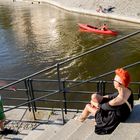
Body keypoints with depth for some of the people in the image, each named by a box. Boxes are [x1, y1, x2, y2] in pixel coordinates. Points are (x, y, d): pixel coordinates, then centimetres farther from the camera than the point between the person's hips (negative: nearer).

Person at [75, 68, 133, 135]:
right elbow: (112, 96, -1)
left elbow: (105, 106, -24)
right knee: (94, 96, -1)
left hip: (113, 118, -7)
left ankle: (81, 118, 43)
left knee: (88, 106, 7)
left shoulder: (120, 99, -41)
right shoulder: (127, 90, -17)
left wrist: (96, 104, -4)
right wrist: (98, 99, -1)